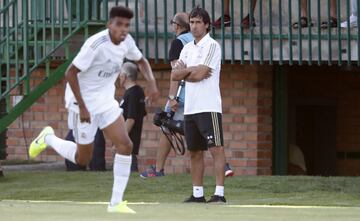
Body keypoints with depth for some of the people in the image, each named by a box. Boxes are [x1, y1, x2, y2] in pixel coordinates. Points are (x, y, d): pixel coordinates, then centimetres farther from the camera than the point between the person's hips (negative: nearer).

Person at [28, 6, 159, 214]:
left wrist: (151, 81, -3)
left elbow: (141, 60, 17)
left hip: (106, 102, 7)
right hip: (84, 103, -7)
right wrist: (82, 107, -24)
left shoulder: (126, 41, -4)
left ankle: (116, 202, -3)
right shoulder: (96, 44, -26)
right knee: (82, 159, 4)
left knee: (125, 146, -9)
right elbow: (71, 73, -24)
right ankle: (48, 138, 32)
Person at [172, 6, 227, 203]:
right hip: (190, 107, 8)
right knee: (195, 152, 10)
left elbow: (199, 74, -15)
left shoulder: (212, 46, -6)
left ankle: (219, 193, -15)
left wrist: (184, 72, 2)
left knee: (216, 149, -10)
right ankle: (197, 193, 15)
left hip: (208, 107, -8)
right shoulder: (187, 48, 17)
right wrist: (191, 70, -7)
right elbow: (174, 75, 8)